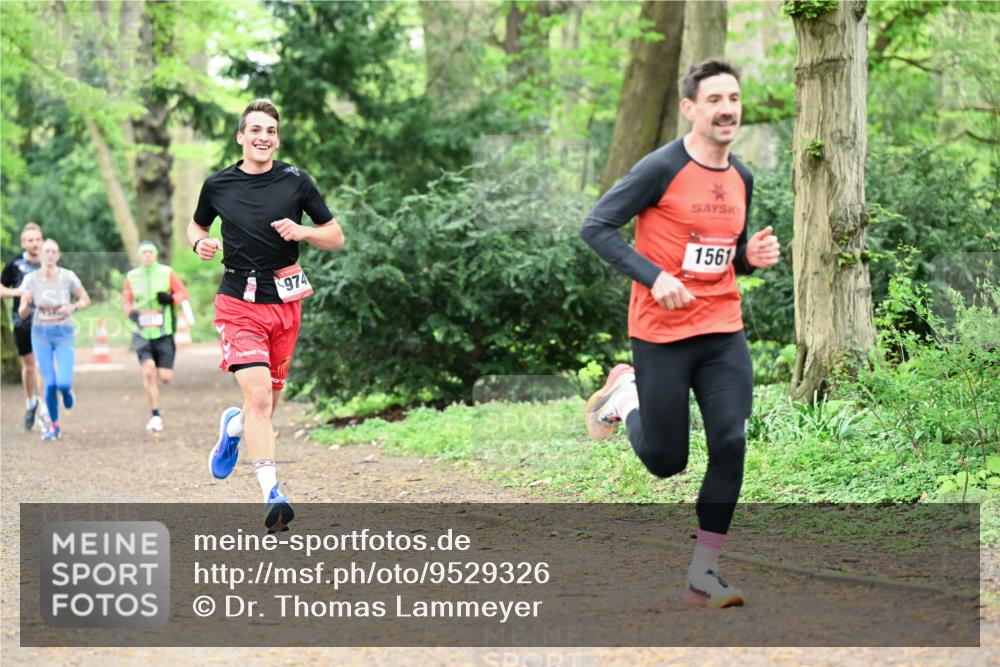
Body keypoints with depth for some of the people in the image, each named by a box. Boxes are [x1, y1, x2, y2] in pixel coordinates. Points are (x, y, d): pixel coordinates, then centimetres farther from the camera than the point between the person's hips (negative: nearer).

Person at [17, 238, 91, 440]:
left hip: (64, 334, -1)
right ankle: (54, 426, 16)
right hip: (41, 334, 1)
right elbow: (22, 313, -5)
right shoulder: (31, 279, -7)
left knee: (63, 382, -13)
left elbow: (85, 300, 3)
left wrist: (73, 307, -18)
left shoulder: (68, 277, -9)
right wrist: (25, 305, -29)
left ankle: (67, 391, 25)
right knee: (50, 383, -2)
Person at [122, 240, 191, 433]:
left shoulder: (167, 273, 1)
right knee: (148, 371, -18)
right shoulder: (132, 277, 5)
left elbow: (183, 293, 4)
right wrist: (130, 311, -8)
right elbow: (126, 300, 14)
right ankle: (155, 415, -7)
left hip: (164, 332, 0)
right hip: (143, 333, 0)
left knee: (165, 377, -2)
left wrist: (170, 298, -16)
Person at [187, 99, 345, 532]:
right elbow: (197, 225, 21)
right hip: (239, 303, -2)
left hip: (285, 301, 2)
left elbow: (336, 237, 6)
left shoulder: (296, 181, 1)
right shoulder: (217, 185, 2)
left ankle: (232, 426, 48)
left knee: (267, 404, 12)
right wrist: (200, 243, -2)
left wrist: (302, 232, -14)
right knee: (259, 398, -19)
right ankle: (272, 494, -23)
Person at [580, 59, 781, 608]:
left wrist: (753, 256, -3)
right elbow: (596, 227, -14)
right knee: (665, 461, 4)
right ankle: (625, 393, 36)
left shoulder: (741, 178, 9)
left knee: (730, 445, -8)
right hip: (663, 332, -5)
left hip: (724, 331, 5)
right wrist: (654, 276, -23)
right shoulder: (662, 169, -12)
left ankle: (702, 574, 2)